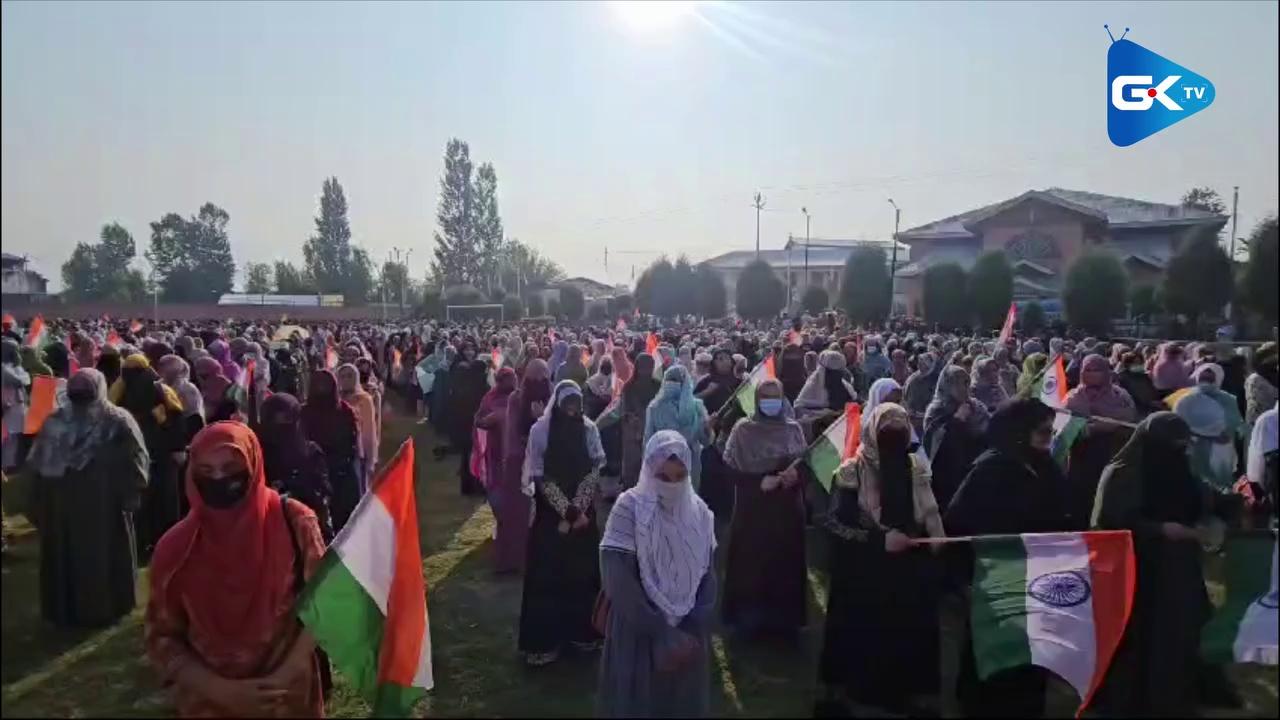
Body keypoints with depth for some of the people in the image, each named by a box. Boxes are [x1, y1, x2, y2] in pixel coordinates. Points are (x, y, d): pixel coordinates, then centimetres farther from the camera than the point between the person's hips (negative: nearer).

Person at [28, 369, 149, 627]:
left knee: (65, 555, 14)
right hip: (105, 506, -2)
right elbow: (135, 462, -11)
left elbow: (38, 467, 2)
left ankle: (64, 609, 25)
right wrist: (132, 494, -4)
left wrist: (38, 507, 8)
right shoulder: (118, 422, -8)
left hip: (60, 505, 3)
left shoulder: (53, 422, -1)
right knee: (105, 554, 10)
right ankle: (107, 606, 17)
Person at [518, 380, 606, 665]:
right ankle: (544, 638, 11)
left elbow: (594, 471, -2)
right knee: (548, 572, 1)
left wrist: (577, 509, -13)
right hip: (550, 513, -2)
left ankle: (582, 631, 21)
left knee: (582, 570, 7)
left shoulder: (589, 429, 0)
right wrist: (567, 510, -16)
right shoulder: (540, 430, -8)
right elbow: (540, 476, -10)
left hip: (583, 512, 2)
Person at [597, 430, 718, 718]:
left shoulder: (699, 513, 1)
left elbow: (708, 576, 4)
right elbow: (619, 583, -19)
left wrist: (693, 631, -10)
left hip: (688, 637, 4)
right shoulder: (629, 508, -14)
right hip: (638, 636, -4)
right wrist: (663, 635, -17)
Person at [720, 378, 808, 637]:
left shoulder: (794, 429, 5)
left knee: (785, 561, 6)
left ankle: (783, 617, 20)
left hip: (787, 509, 2)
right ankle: (749, 616, 16)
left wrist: (796, 475, -15)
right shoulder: (743, 429, -3)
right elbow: (731, 469, -7)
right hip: (753, 509, -2)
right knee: (751, 562, 1)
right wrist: (759, 482, -18)